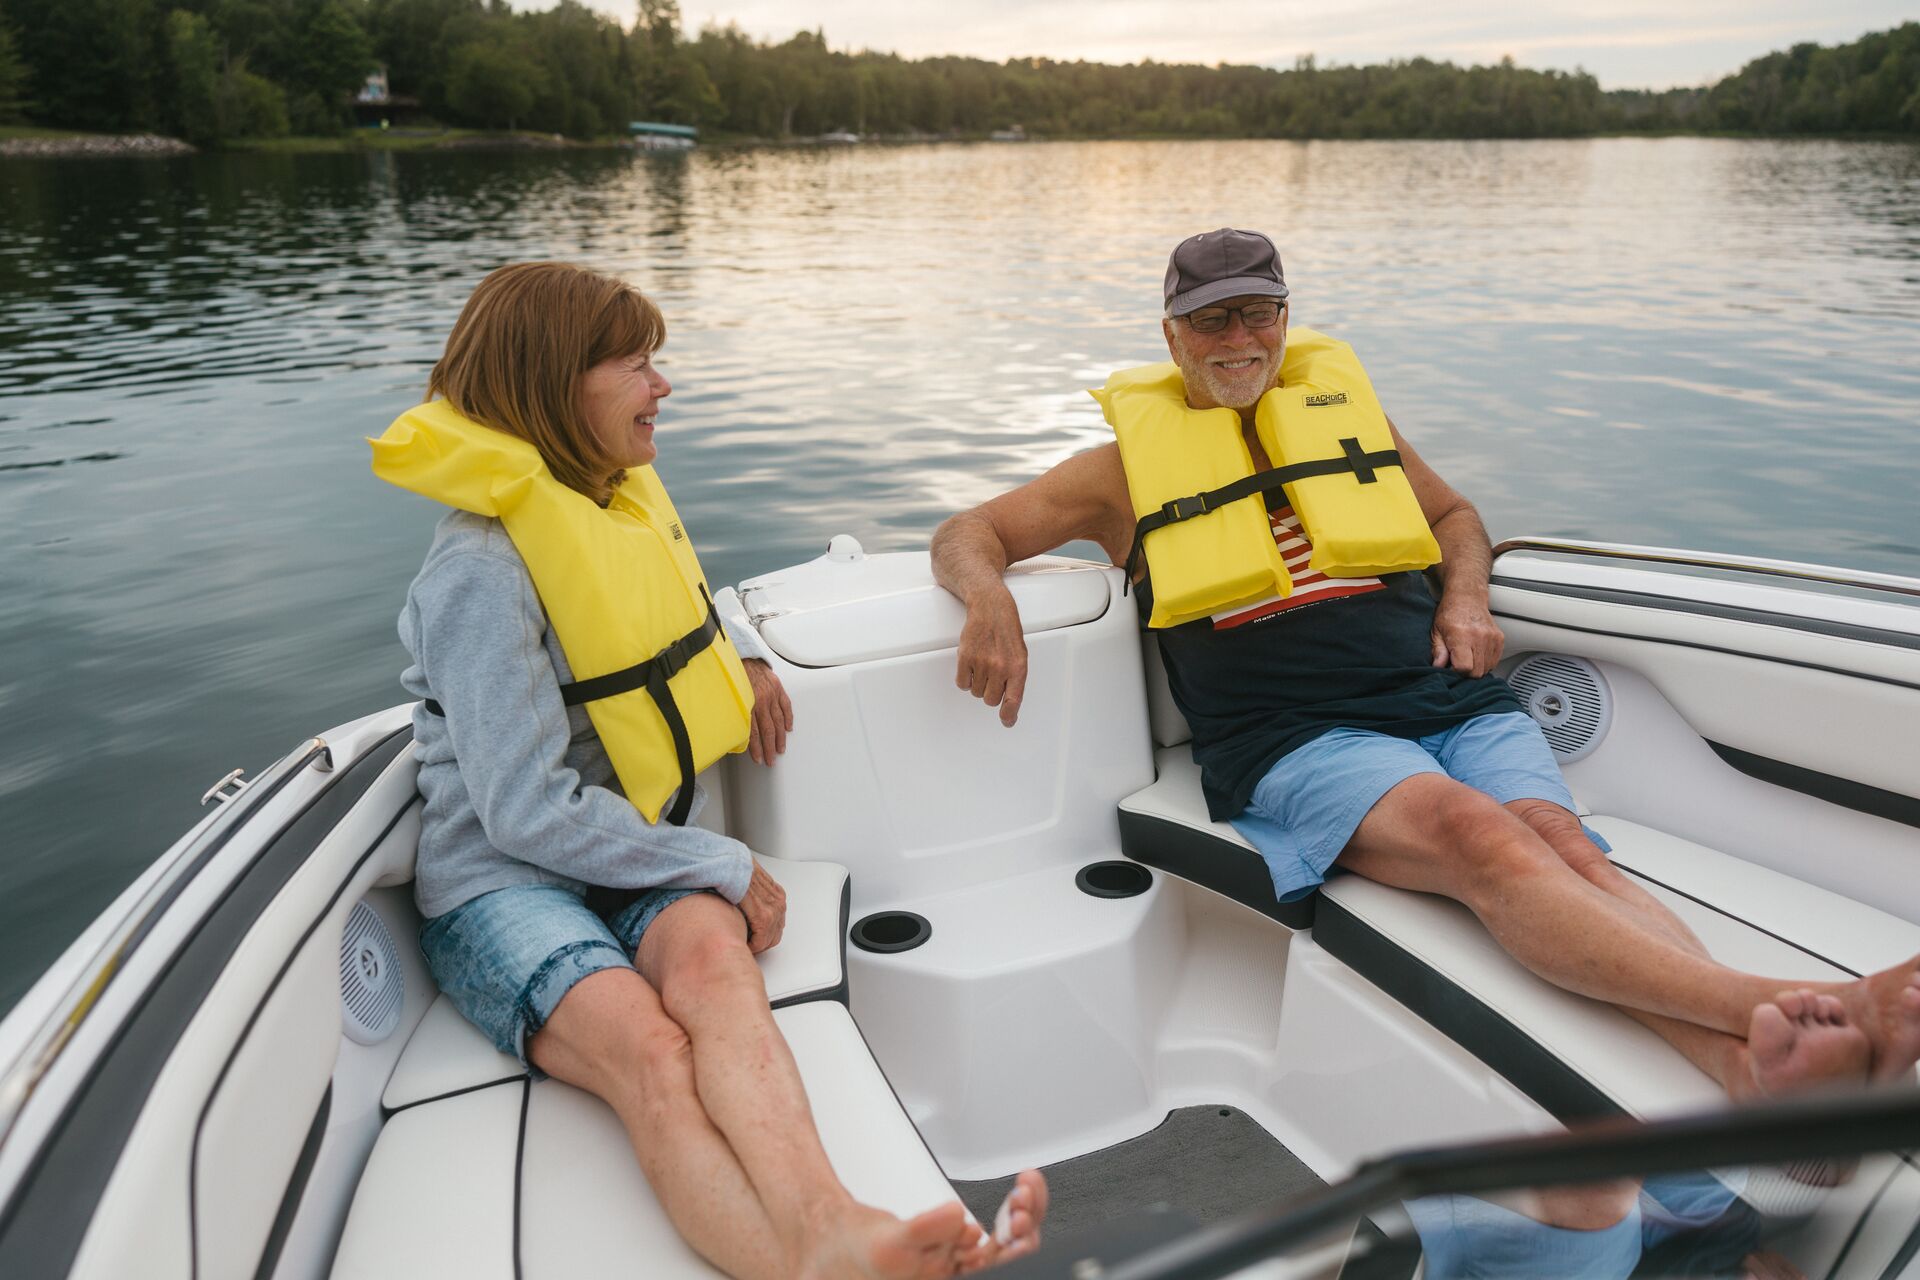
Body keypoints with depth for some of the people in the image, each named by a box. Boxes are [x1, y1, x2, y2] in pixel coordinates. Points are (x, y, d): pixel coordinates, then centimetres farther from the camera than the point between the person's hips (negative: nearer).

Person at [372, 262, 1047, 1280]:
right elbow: (527, 813, -16)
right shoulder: (480, 570, -14)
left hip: (637, 857, 5)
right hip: (504, 886, -5)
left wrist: (743, 652, 12)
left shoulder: (622, 496, 12)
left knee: (710, 956, -32)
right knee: (645, 1046, -36)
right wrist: (723, 867, -14)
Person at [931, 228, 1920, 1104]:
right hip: (1293, 735, -4)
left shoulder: (1344, 402, 24)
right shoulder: (1130, 461, 13)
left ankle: (1757, 1066, -47)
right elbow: (967, 536, 13)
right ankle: (1792, 1007, -48)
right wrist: (990, 600, -13)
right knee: (1476, 835, -34)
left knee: (1558, 839, -28)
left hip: (1449, 696, 4)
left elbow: (1452, 513, 36)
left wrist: (1466, 595, 12)